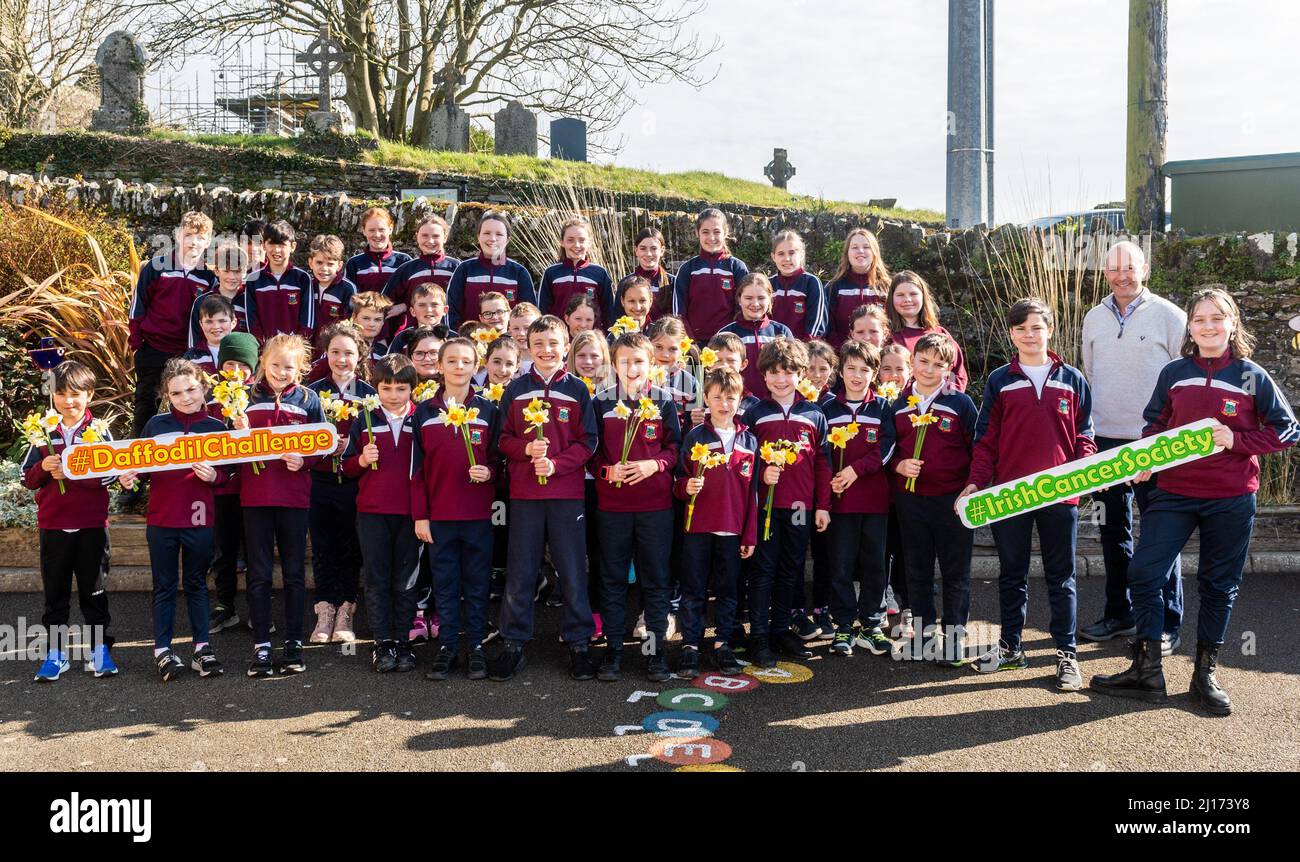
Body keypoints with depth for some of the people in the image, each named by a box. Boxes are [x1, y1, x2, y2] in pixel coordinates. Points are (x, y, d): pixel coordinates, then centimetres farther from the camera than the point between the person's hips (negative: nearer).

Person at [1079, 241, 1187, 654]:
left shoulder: (1169, 316, -5)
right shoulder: (1095, 318, 8)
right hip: (1105, 438, 5)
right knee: (1113, 531, 13)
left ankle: (1166, 624, 9)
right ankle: (1119, 614, 25)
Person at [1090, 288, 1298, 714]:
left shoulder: (1252, 376, -2)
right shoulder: (1174, 373, 4)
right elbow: (1155, 423, 13)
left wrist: (1237, 441, -13)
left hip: (1231, 499, -1)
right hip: (1174, 491, 2)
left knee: (1219, 586, 8)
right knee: (1143, 572, -6)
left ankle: (1207, 673, 24)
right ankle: (1147, 670, 7)